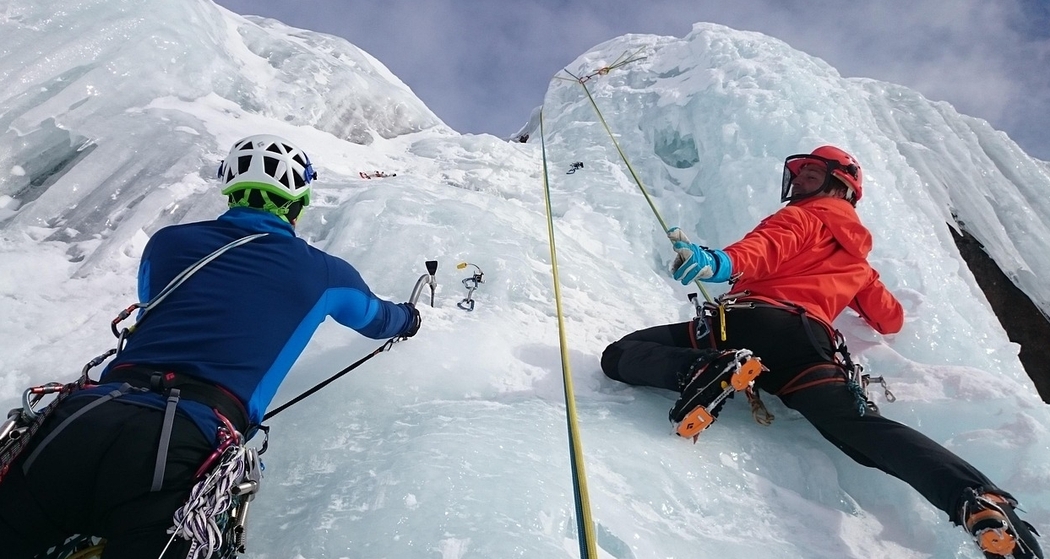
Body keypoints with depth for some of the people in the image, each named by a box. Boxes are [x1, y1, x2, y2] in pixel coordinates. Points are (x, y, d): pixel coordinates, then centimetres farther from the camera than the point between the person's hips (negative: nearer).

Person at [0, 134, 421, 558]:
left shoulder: (168, 242, 19)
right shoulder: (321, 273, 13)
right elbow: (376, 318, 34)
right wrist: (408, 318, 58)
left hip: (85, 416, 4)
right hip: (191, 442, -3)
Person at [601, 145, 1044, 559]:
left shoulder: (802, 217, 20)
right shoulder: (858, 262, 38)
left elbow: (768, 248, -6)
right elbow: (892, 321, 47)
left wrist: (718, 262, -28)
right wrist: (859, 295, 68)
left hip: (752, 321, -5)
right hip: (811, 345, 6)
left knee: (619, 355, -5)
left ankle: (705, 369, -31)